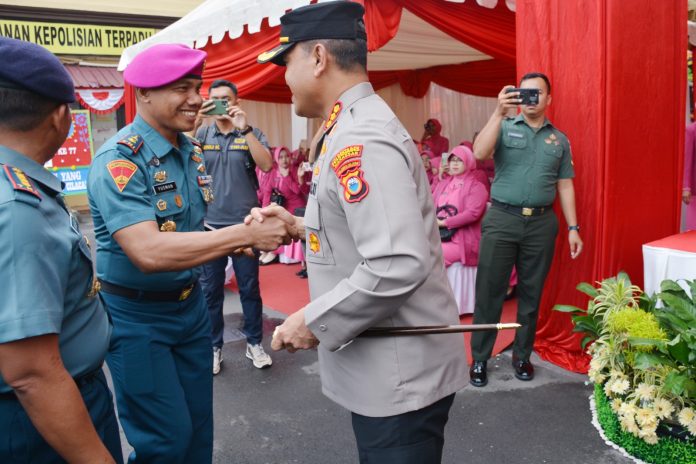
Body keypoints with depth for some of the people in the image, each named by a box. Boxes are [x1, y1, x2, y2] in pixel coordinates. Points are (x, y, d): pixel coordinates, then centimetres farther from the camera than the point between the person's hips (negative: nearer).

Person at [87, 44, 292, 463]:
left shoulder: (191, 150, 3)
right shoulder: (118, 159, -21)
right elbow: (148, 252, -35)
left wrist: (232, 245, -5)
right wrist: (246, 234, -35)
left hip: (191, 304, 7)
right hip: (137, 317, -7)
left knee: (200, 427, 16)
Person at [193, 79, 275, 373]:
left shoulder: (251, 133, 2)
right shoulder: (202, 134, 5)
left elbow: (266, 165, -14)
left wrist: (244, 128, -20)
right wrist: (194, 123, -20)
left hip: (245, 223, -1)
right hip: (210, 224, 1)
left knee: (250, 287, 9)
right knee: (211, 290, 9)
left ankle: (255, 343, 24)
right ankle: (213, 346, 23)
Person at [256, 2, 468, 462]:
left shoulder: (361, 141, -23)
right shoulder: (357, 127, 10)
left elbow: (399, 265, -31)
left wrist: (313, 321, -21)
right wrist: (301, 226, 14)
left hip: (399, 374, -10)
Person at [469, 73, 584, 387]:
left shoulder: (559, 139, 12)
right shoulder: (504, 127, 3)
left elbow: (565, 185, 12)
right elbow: (479, 154, -17)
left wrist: (573, 227, 6)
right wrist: (499, 112, -23)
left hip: (542, 223, 3)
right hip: (501, 219, -2)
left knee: (531, 294, 11)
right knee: (489, 292, 2)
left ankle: (522, 355, 27)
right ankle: (479, 359, 13)